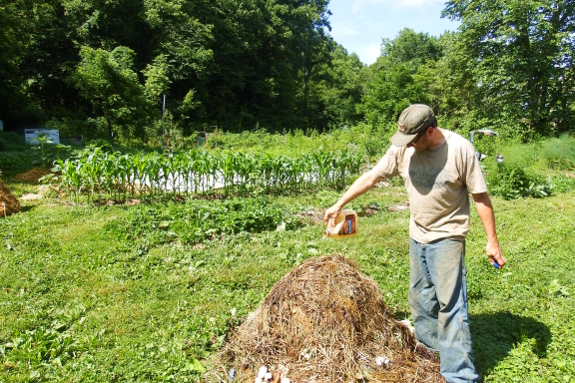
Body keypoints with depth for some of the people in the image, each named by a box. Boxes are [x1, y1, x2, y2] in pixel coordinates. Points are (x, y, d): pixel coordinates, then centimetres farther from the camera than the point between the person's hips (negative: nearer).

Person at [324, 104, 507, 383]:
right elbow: (370, 177, 1)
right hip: (417, 236, 5)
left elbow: (480, 197, -10)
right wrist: (339, 205, 4)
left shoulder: (460, 149, -16)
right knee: (420, 298, 18)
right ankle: (428, 351, 38)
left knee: (450, 304, -4)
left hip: (447, 237, -5)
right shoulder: (402, 150, -6)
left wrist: (492, 241, -8)